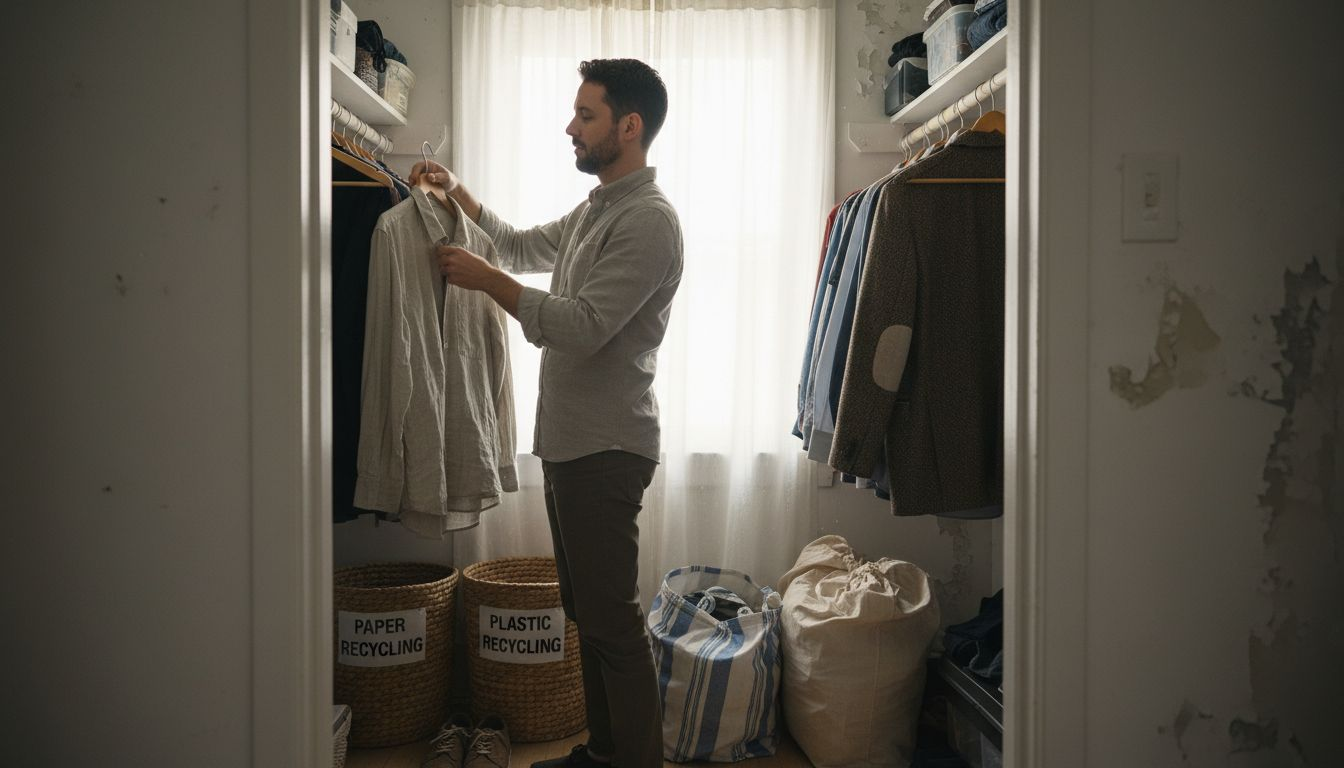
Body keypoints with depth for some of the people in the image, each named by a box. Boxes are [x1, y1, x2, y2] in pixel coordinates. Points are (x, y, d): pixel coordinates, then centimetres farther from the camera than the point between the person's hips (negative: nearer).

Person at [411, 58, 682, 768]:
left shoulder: (647, 219, -15)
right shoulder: (594, 210, 17)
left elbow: (582, 328, -23)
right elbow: (521, 245, 32)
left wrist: (486, 279, -14)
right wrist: (457, 193, 19)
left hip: (606, 449, -10)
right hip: (569, 442, 10)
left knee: (612, 618, -5)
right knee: (588, 610, 17)